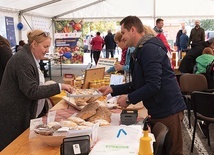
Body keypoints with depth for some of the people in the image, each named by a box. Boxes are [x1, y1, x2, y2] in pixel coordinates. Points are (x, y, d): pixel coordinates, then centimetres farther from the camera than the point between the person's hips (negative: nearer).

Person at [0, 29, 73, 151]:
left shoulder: (31, 58, 10)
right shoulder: (23, 60, -20)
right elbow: (32, 91, -25)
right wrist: (59, 87, -24)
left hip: (23, 114, 9)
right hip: (15, 118, -9)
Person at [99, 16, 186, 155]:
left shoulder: (149, 49, -18)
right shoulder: (142, 50, 14)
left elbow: (153, 85, -26)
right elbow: (139, 84, 18)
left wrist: (129, 99, -16)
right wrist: (113, 89, 11)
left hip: (168, 110, -10)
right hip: (158, 110, 10)